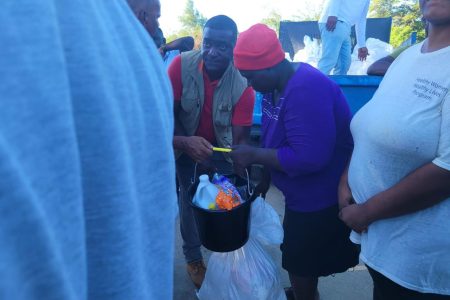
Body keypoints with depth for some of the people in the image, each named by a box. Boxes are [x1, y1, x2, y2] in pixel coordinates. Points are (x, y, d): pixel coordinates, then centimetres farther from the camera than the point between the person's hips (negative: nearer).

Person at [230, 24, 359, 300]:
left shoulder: (306, 91, -30)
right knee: (298, 261, 28)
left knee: (301, 267, 12)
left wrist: (254, 155, -25)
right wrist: (265, 178, 10)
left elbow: (308, 158, -35)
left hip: (321, 201, -9)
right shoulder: (276, 86, 1)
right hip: (302, 195, 9)